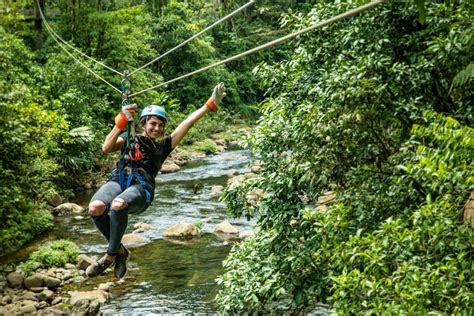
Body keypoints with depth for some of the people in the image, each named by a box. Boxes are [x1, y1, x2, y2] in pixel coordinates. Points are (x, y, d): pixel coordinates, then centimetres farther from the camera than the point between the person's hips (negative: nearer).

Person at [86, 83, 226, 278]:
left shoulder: (164, 145, 26)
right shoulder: (129, 138, 27)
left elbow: (188, 123, 19)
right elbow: (106, 148, 8)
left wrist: (210, 104, 14)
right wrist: (121, 122, 1)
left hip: (141, 188, -1)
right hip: (118, 180, 2)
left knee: (118, 205, -39)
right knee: (95, 207, -33)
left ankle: (111, 255, -19)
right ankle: (119, 250, -8)